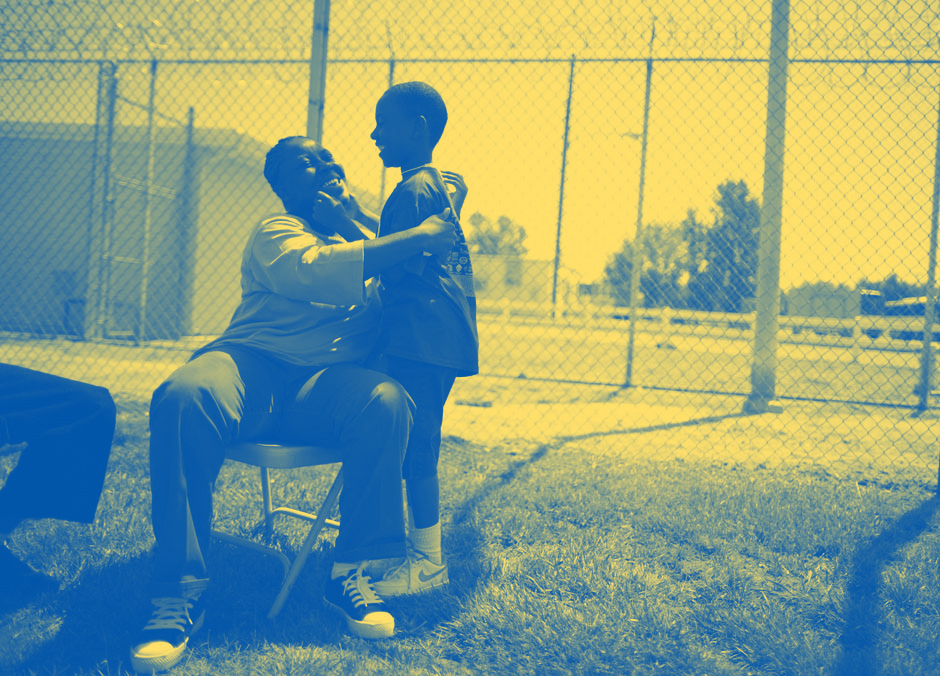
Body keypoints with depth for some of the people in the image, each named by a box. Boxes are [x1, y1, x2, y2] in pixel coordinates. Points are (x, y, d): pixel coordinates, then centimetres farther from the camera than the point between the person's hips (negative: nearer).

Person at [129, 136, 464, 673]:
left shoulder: (362, 235, 26)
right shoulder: (277, 232, 6)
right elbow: (316, 272, -17)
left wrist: (354, 212, 11)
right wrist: (419, 237, -18)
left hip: (329, 383, 3)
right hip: (255, 366, -3)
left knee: (388, 403, -32)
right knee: (183, 396, -37)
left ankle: (351, 571, -21)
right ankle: (182, 589, -29)